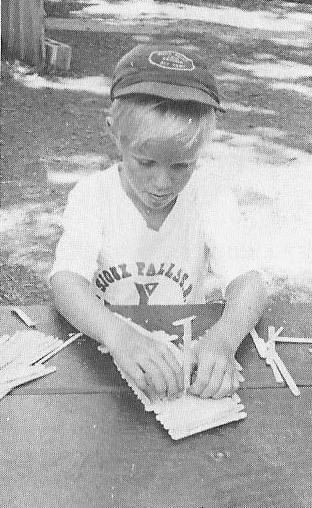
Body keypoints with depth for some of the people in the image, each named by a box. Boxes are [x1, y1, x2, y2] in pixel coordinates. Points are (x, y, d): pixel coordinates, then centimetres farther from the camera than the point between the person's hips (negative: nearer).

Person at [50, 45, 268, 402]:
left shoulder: (212, 197, -8)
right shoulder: (91, 195, -10)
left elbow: (247, 282, -17)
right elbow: (66, 281, -23)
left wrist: (224, 336, -39)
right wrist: (119, 337, -43)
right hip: (103, 351, 0)